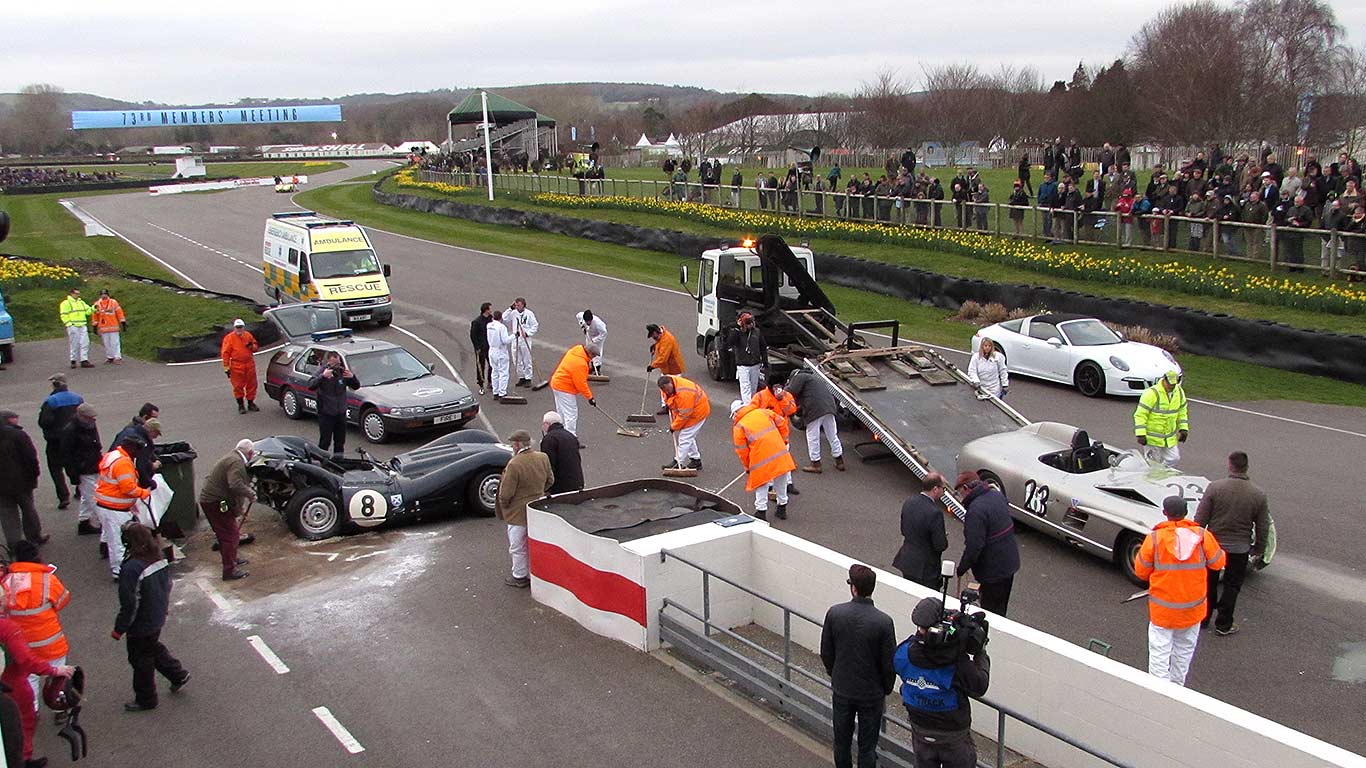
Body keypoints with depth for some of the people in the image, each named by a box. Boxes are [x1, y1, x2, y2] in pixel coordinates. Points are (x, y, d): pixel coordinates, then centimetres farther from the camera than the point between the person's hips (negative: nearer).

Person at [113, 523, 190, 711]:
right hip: (158, 619, 8)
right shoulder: (160, 560, -7)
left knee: (141, 660, 12)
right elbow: (167, 587, 8)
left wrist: (119, 629, -13)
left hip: (141, 626, -8)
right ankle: (179, 674, 39)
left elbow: (130, 604, -25)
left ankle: (145, 699, 28)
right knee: (154, 648, 31)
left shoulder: (132, 569, -31)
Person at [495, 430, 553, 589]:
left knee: (517, 547, 11)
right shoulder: (543, 458, -6)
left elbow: (506, 493, -21)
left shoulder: (514, 464, -26)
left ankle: (519, 577, 22)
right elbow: (550, 481, 8)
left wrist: (504, 506, -1)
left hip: (518, 512, -6)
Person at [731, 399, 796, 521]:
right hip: (780, 452, 4)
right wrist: (784, 440, 25)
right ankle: (782, 508, 31)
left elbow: (742, 450, 3)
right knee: (781, 481, 20)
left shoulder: (738, 426, 1)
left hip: (761, 458, -4)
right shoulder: (762, 412, 11)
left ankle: (761, 511, 14)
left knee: (761, 484, 12)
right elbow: (781, 422, 14)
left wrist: (747, 466, 16)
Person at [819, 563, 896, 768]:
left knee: (841, 741, 20)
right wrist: (886, 690, 6)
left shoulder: (834, 613, -15)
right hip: (871, 694, -2)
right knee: (867, 747, 13)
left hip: (841, 690, 2)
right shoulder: (883, 622, -22)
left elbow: (826, 653, -3)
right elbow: (889, 664, -13)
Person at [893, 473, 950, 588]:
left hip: (905, 562, 8)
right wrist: (944, 538, 2)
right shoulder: (935, 512, -25)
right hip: (925, 569, -7)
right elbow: (940, 545, -19)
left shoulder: (908, 502, -2)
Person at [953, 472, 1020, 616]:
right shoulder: (997, 494, 1)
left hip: (993, 570, -9)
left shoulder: (976, 510, -27)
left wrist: (961, 568, -12)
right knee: (1001, 606, 25)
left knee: (991, 611, 3)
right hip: (1010, 561, 9)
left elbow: (974, 546, -26)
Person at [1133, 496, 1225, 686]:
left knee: (1159, 651, 4)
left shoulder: (1154, 538, -15)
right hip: (1193, 608, 3)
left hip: (1162, 608, -3)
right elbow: (1217, 563, 2)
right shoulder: (1202, 536, -11)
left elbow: (1141, 571, -7)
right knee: (1184, 649, 22)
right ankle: (1177, 685, 34)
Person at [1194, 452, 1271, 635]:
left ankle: (1203, 618, 31)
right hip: (1240, 549, 0)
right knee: (1232, 586, 16)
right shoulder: (1258, 495, -9)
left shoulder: (1215, 487, -15)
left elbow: (1200, 519, -11)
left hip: (1213, 544, 0)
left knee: (1209, 582, 18)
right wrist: (1258, 551, 12)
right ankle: (1223, 624, 22)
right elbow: (1263, 528, -1)